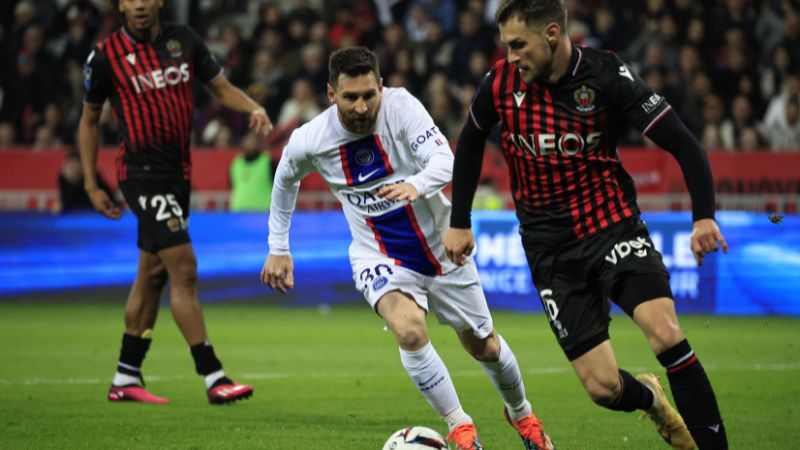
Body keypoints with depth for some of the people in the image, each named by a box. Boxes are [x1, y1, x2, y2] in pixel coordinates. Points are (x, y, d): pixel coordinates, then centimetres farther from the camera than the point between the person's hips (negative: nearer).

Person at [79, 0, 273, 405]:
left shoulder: (183, 40, 4)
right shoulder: (106, 56, -6)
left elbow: (221, 87, 11)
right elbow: (89, 119, 6)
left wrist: (254, 109, -10)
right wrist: (90, 184, 3)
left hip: (178, 171, 6)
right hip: (142, 171, -6)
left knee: (153, 274, 12)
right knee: (184, 269, -14)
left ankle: (126, 379, 23)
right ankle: (214, 378, -15)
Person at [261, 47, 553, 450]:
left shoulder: (401, 106, -22)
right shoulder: (308, 141, -16)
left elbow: (445, 159, -33)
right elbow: (285, 180, 7)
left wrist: (417, 184, -54)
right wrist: (278, 249, 10)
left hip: (440, 246, 1)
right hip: (379, 258, -1)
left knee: (483, 345, 14)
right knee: (410, 330, -31)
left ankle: (521, 414, 45)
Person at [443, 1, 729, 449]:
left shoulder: (607, 76, -14)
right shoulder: (500, 84, -6)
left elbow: (684, 145, -15)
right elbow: (470, 145, 15)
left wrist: (704, 217, -28)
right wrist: (460, 223, 16)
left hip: (613, 226, -2)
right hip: (553, 251, 2)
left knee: (665, 332, -28)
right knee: (603, 387, -5)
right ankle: (650, 397, 31)